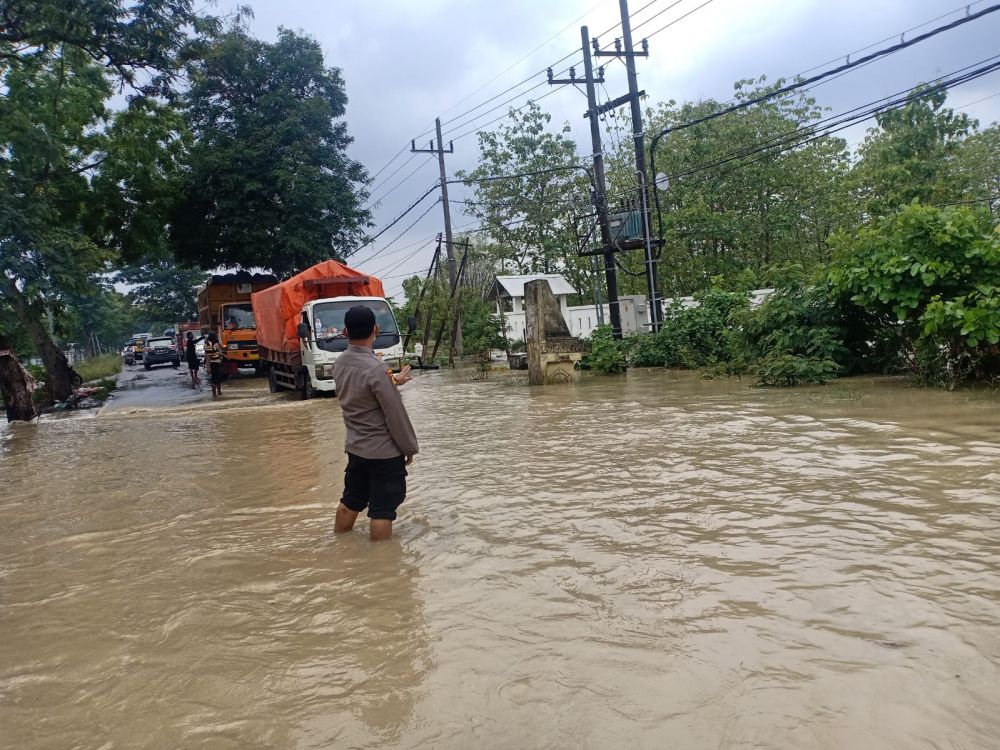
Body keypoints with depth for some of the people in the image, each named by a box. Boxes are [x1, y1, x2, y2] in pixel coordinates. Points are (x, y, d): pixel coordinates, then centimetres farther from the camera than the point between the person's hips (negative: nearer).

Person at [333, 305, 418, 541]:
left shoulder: (341, 362, 0)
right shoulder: (375, 369, -24)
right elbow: (395, 415, -19)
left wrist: (393, 381, 25)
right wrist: (410, 447, -7)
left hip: (355, 447, 8)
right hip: (384, 451, -8)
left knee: (350, 501, 21)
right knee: (382, 509, 1)